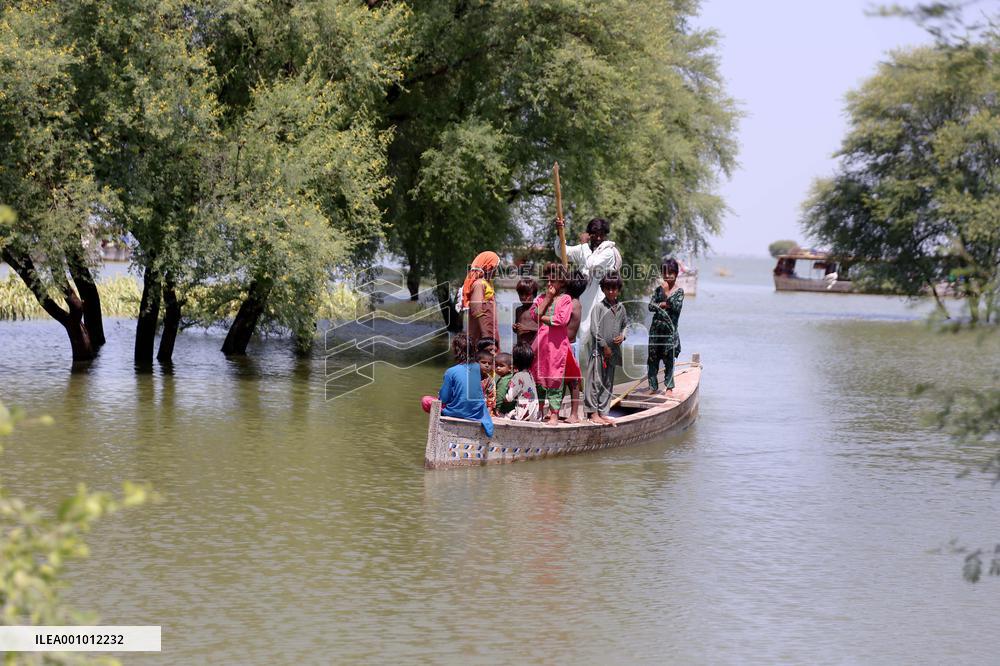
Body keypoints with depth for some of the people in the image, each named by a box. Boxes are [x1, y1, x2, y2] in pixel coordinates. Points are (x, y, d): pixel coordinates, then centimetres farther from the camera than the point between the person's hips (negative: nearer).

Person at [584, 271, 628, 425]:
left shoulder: (621, 308, 9)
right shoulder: (599, 307, -8)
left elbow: (625, 324, 21)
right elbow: (594, 329, -11)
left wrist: (622, 336, 0)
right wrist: (604, 346, -11)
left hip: (612, 351, 6)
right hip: (598, 350, -6)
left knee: (608, 383, 10)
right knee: (595, 381, -5)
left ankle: (603, 412, 16)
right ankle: (593, 413, 0)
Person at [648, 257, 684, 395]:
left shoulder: (679, 291, -1)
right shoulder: (659, 289, 7)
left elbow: (677, 307, -16)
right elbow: (651, 306, 0)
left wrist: (666, 294, -19)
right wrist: (664, 304, -14)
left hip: (670, 328, -3)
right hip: (656, 328, 3)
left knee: (669, 358, 0)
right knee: (652, 358, 3)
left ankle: (669, 386, 8)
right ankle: (653, 386, 10)